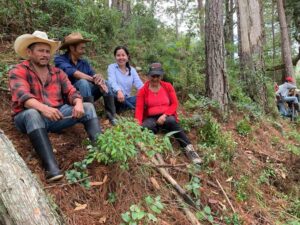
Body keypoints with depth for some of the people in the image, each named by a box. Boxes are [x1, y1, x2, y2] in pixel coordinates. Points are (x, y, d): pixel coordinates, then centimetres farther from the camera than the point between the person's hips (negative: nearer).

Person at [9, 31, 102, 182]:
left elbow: (71, 92, 2)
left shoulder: (57, 72, 13)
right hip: (29, 117, -4)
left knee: (88, 107, -11)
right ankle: (51, 167, -47)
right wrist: (44, 108, -41)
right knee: (32, 114, -39)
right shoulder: (18, 72, -3)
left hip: (57, 115, 5)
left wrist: (78, 104, -23)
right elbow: (23, 96, -21)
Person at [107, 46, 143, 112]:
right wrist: (118, 91, -42)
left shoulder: (132, 70, 12)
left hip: (127, 99, 3)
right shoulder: (112, 67, 1)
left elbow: (139, 84, -3)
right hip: (116, 99, -3)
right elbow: (112, 82, -19)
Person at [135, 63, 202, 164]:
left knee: (171, 121, -36)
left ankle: (189, 149, -36)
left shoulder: (168, 86, 8)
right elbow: (139, 108, -5)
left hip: (167, 117, -1)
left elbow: (174, 104, 2)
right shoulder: (143, 90, 5)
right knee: (146, 127, -36)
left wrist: (165, 115, -15)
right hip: (151, 118, 1)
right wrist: (138, 122, -24)